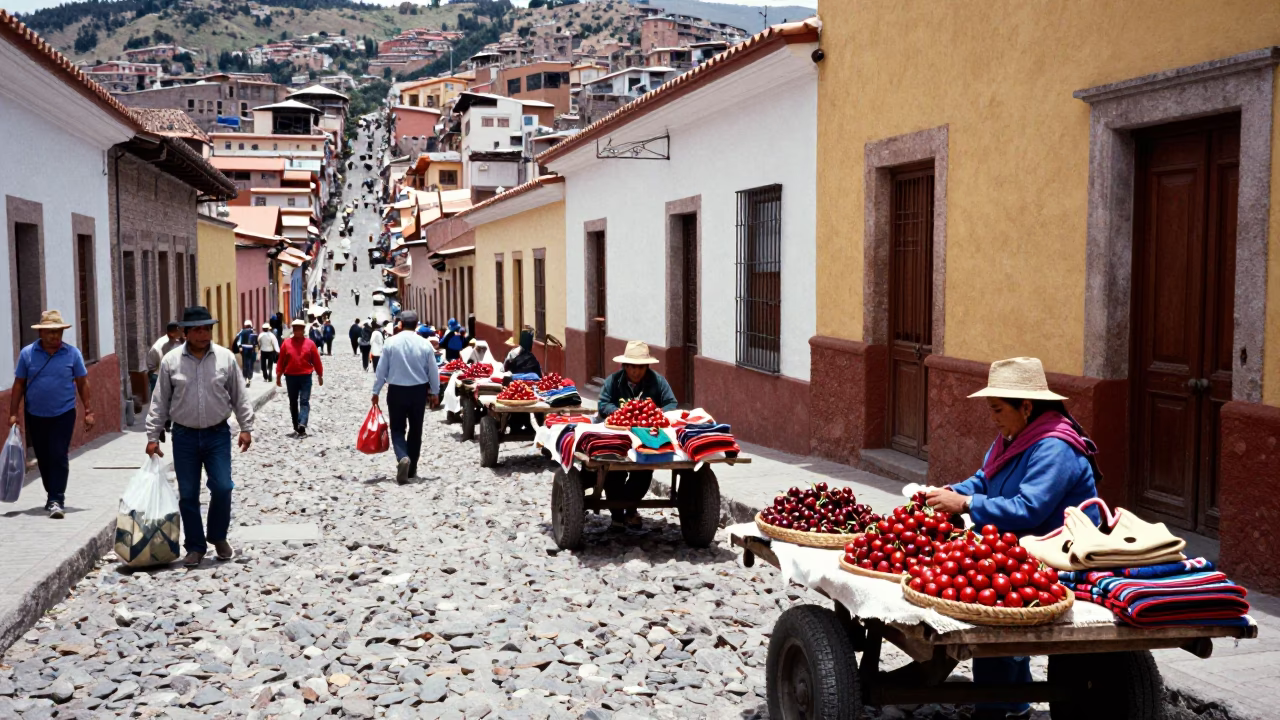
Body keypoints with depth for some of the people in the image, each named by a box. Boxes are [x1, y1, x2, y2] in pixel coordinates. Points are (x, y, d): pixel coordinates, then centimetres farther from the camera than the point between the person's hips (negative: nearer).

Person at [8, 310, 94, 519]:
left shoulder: (72, 353, -2)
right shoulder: (27, 353, -1)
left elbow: (82, 383, 2)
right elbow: (19, 384, 4)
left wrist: (88, 411, -2)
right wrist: (13, 413, 1)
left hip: (63, 414, -2)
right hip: (35, 416, 2)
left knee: (59, 457, -9)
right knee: (43, 459, 11)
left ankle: (56, 500, -7)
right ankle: (52, 495, 27)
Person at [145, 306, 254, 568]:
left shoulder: (225, 358, -1)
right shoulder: (171, 361, -1)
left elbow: (238, 396, 6)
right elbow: (160, 402, 4)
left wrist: (246, 428, 2)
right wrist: (152, 436, 3)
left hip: (218, 434, 0)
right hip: (185, 436, 1)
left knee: (222, 488, -6)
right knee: (188, 495, 5)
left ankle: (218, 537, 18)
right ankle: (195, 547, 18)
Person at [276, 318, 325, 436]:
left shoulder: (310, 343, 0)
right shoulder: (286, 343, 2)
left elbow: (316, 360, 3)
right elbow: (281, 360, 5)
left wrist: (320, 375, 5)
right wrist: (278, 375, 5)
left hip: (305, 377, -2)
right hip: (290, 377, 2)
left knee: (304, 401, -9)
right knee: (293, 403, 9)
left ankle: (302, 425, -20)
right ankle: (296, 426, 19)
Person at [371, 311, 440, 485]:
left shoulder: (391, 342, -8)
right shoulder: (424, 344, -6)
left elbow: (381, 369, -3)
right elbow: (433, 371, 1)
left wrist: (376, 392, 8)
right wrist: (435, 392, 14)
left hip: (396, 391, -1)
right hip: (419, 391, 1)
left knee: (397, 429, 6)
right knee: (415, 430, 13)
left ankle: (402, 458, -22)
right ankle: (412, 469, 18)